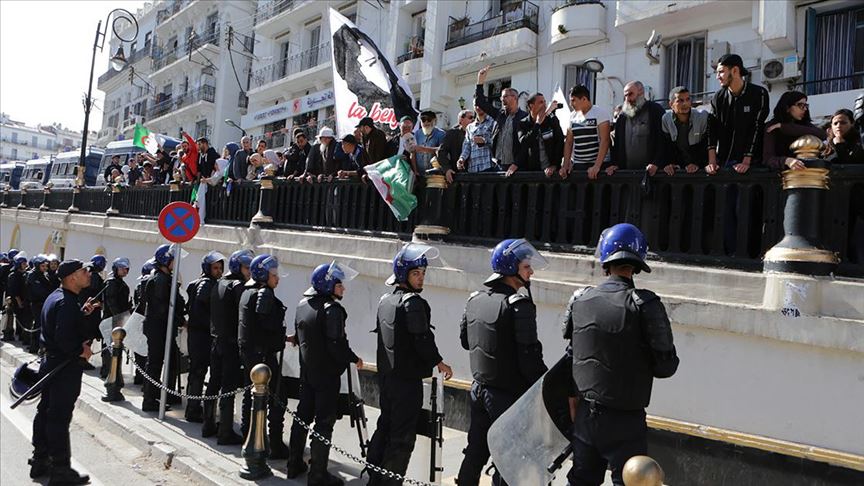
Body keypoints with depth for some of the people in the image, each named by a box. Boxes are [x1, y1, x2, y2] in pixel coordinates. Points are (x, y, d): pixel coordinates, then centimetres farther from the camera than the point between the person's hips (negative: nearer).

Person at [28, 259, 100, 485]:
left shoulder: (56, 297, 10)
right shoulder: (67, 303, -22)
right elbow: (63, 337, -30)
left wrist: (82, 312, 10)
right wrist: (81, 351, -16)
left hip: (51, 362, 10)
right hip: (65, 367, -10)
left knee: (45, 412, 17)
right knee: (60, 418, -3)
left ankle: (40, 460, 29)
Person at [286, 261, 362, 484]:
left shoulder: (303, 304, 7)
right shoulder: (332, 309, -19)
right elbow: (336, 344, -23)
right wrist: (354, 359, -9)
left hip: (307, 371, 8)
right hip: (327, 374, -8)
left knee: (303, 415, 18)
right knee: (324, 422, -1)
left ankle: (294, 464, 29)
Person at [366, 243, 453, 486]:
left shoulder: (385, 300, 10)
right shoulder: (413, 302, -17)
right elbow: (422, 339, -20)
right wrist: (438, 362, -5)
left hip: (386, 375, 9)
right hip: (407, 378, -9)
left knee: (385, 426, 19)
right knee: (402, 437, 0)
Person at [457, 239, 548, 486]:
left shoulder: (475, 299, 4)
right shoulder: (519, 305, -19)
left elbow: (465, 340, 16)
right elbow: (530, 357, -21)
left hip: (479, 389, 7)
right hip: (509, 395, -7)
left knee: (475, 452, 18)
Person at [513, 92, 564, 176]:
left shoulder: (552, 120, 1)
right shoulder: (523, 124, 1)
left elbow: (560, 144, -3)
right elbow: (524, 143, -15)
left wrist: (554, 165, -11)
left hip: (550, 169, 0)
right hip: (531, 169, 0)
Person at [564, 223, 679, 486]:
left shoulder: (579, 299, -5)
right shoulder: (644, 304, -18)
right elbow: (666, 366, -14)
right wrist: (640, 363, 6)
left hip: (585, 414, 5)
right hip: (625, 419, -4)